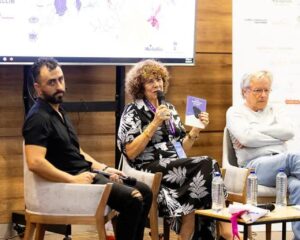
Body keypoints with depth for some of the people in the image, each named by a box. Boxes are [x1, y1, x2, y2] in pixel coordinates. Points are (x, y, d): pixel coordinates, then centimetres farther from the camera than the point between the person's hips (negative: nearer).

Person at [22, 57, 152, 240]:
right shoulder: (39, 118, -16)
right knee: (132, 200, -22)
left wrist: (104, 169, 10)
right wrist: (73, 180, -24)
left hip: (85, 172, 10)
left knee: (144, 192, 7)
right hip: (69, 180, -10)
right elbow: (35, 162, -28)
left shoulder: (58, 111, 17)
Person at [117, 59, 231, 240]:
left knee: (207, 167, -29)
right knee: (207, 165, -27)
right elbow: (130, 153, -10)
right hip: (151, 169, -5)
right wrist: (155, 123, -14)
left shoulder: (169, 108, 20)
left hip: (177, 167, 6)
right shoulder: (133, 111, 2)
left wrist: (197, 129, 3)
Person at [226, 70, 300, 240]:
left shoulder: (276, 111, 27)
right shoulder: (235, 112, 16)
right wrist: (277, 137, 1)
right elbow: (247, 138, -6)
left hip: (282, 165, 4)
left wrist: (255, 131, 0)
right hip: (254, 165, -4)